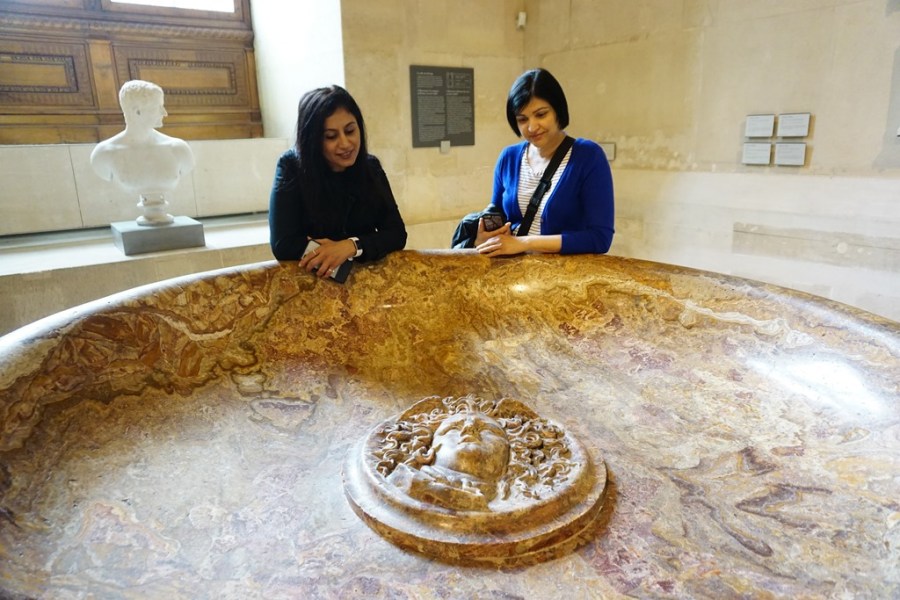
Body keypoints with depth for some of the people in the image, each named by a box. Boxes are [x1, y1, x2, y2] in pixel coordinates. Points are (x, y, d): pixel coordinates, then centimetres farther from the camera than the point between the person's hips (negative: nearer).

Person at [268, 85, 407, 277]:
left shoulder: (371, 167, -1)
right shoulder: (291, 166, -10)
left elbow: (397, 233, -5)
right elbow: (283, 245, -14)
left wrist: (353, 246, -22)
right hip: (311, 278, -2)